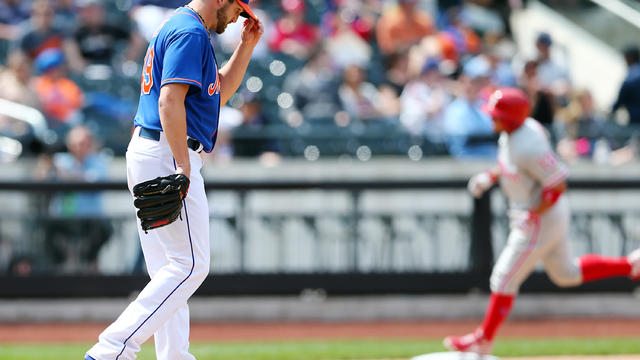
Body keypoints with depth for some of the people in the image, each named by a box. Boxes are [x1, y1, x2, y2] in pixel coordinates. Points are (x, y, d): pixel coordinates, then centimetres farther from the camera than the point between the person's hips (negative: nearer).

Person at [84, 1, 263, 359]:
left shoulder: (176, 29, 22)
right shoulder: (191, 33, -11)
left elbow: (221, 92, 30)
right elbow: (170, 100, -21)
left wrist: (246, 46, 20)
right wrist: (183, 166, -24)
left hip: (146, 153, 11)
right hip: (167, 155, -11)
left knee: (169, 270, 10)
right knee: (190, 264, -12)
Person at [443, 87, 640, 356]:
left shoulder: (528, 147, -31)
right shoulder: (511, 133, -3)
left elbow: (558, 185, -26)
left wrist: (532, 215, -22)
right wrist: (490, 177, 5)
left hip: (541, 220, -10)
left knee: (505, 278, 1)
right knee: (567, 274, 23)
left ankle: (483, 340, 15)